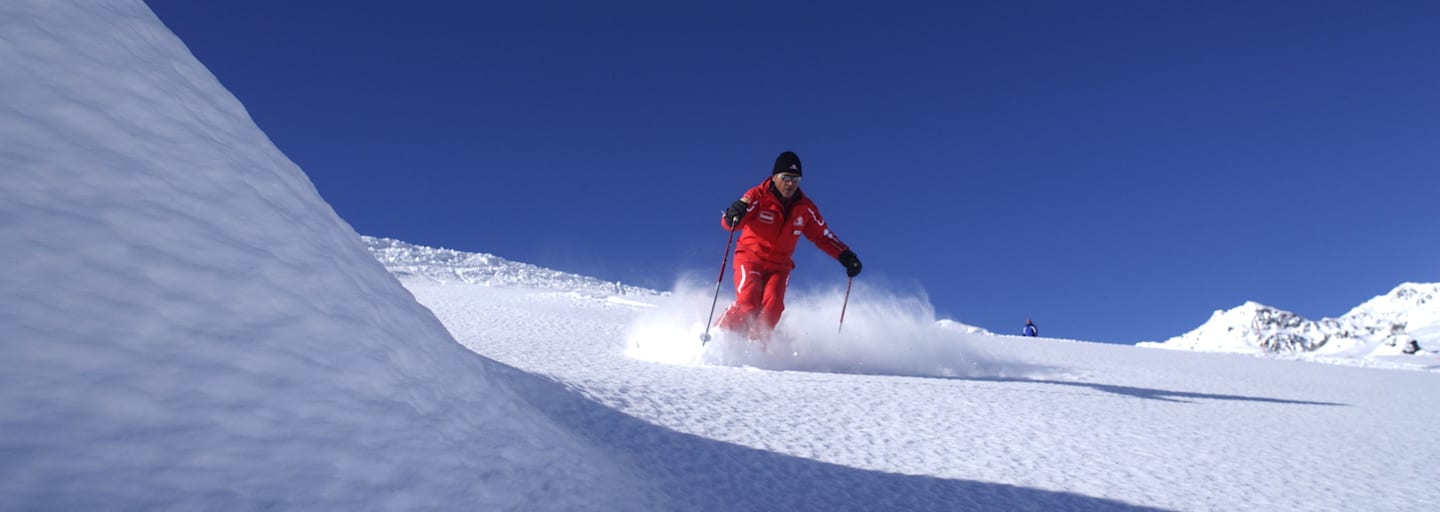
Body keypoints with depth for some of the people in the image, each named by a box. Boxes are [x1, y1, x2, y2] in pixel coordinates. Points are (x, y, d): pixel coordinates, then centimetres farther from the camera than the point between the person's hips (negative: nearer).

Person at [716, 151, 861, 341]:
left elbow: (823, 235, 12)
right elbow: (728, 223, -22)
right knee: (747, 304, -24)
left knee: (772, 307, -22)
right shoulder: (758, 196, -12)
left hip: (779, 266, 3)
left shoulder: (805, 208, 0)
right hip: (750, 258, -3)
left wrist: (846, 256, 0)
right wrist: (733, 215, -47)